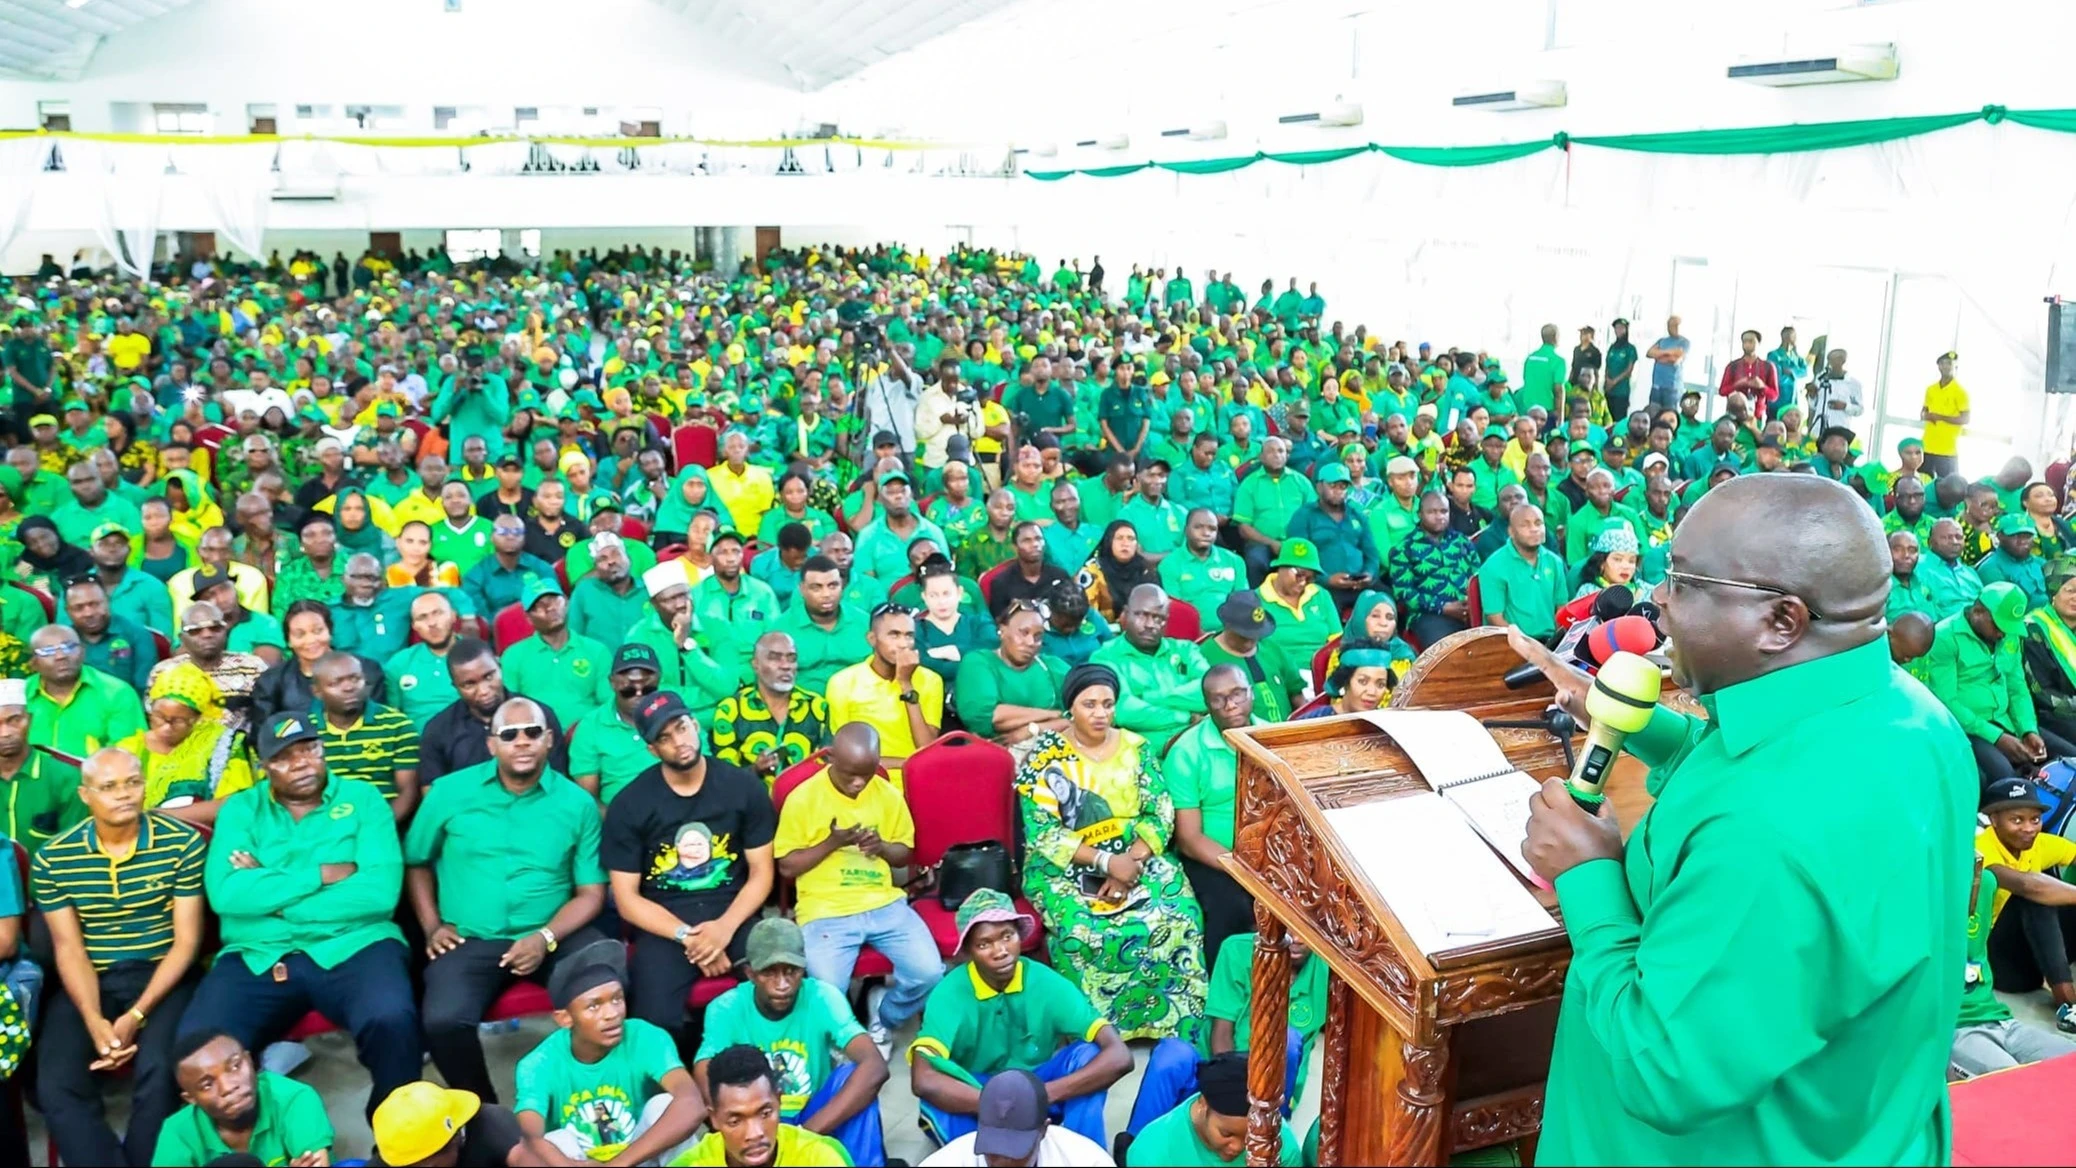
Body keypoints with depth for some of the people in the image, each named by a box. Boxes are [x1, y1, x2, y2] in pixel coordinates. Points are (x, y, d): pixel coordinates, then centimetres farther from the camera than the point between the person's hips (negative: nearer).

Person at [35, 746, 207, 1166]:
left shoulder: (182, 843, -5)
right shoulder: (52, 859, 1)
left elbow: (187, 940, -5)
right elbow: (69, 947, -1)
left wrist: (136, 1015, -16)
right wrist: (94, 1021, -17)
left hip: (163, 978, -2)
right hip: (89, 983, 2)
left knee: (157, 1073, -28)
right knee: (56, 1086, -21)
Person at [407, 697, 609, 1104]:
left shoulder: (576, 802, 1)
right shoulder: (450, 791, 3)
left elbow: (591, 892, 0)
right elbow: (416, 862, 16)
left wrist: (546, 938, -15)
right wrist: (432, 925, 3)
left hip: (554, 936, 0)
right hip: (468, 940, 1)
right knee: (443, 1022, -27)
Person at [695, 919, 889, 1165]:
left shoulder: (823, 998, -18)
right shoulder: (725, 1010, -15)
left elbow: (875, 1068, -32)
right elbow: (704, 1090, -27)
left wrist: (807, 1132, -39)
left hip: (816, 1121, 1)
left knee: (855, 1075, -29)